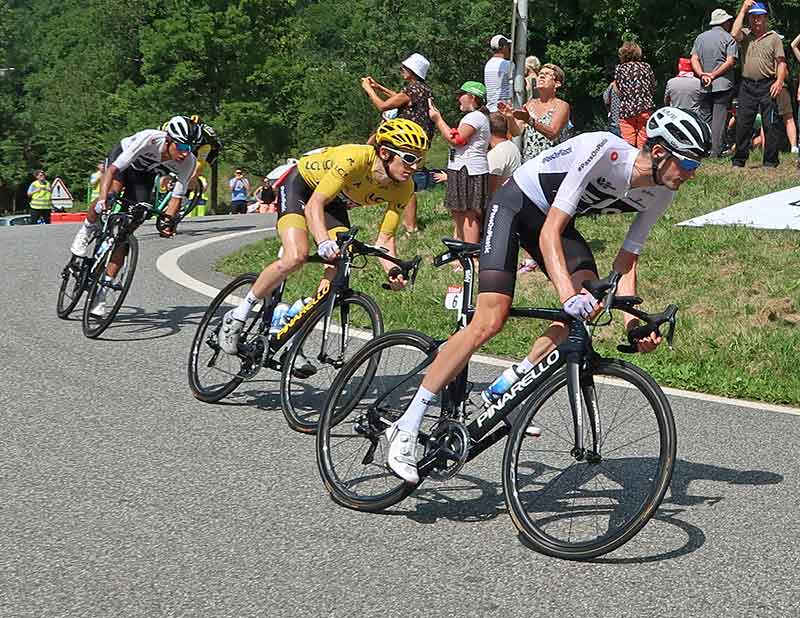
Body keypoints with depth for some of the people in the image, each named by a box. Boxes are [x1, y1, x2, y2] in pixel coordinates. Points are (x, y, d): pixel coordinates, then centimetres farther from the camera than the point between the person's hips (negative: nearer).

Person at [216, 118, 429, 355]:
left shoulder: (403, 188, -20)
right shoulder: (355, 158, -38)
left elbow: (385, 238, -16)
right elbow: (314, 204, -40)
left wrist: (394, 271, -36)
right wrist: (324, 241, -57)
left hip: (335, 201, 6)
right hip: (300, 185, -6)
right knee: (296, 257, -27)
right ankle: (237, 316, -9)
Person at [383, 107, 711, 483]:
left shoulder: (660, 193, -10)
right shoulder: (603, 151, -32)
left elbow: (626, 260, -4)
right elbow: (549, 233, -35)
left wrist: (631, 318, -20)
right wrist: (567, 292, -49)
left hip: (556, 218, 7)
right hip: (514, 205, -7)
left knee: (591, 299, -19)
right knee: (490, 320, -21)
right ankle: (406, 428, -17)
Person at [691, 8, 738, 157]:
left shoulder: (700, 37, 12)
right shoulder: (728, 38, -1)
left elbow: (694, 59, 4)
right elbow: (730, 61, -11)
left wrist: (702, 75, -7)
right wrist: (713, 75, -10)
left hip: (704, 87, 4)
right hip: (723, 85, -4)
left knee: (704, 118, 9)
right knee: (719, 118, -4)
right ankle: (716, 152, -8)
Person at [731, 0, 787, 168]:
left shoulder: (774, 37, 7)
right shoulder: (745, 35, 11)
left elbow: (781, 62, 3)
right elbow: (734, 34, -13)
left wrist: (779, 81, -13)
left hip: (767, 85, -2)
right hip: (747, 85, 2)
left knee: (771, 124, -3)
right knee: (742, 124, 3)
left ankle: (770, 162, 1)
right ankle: (739, 160, 11)